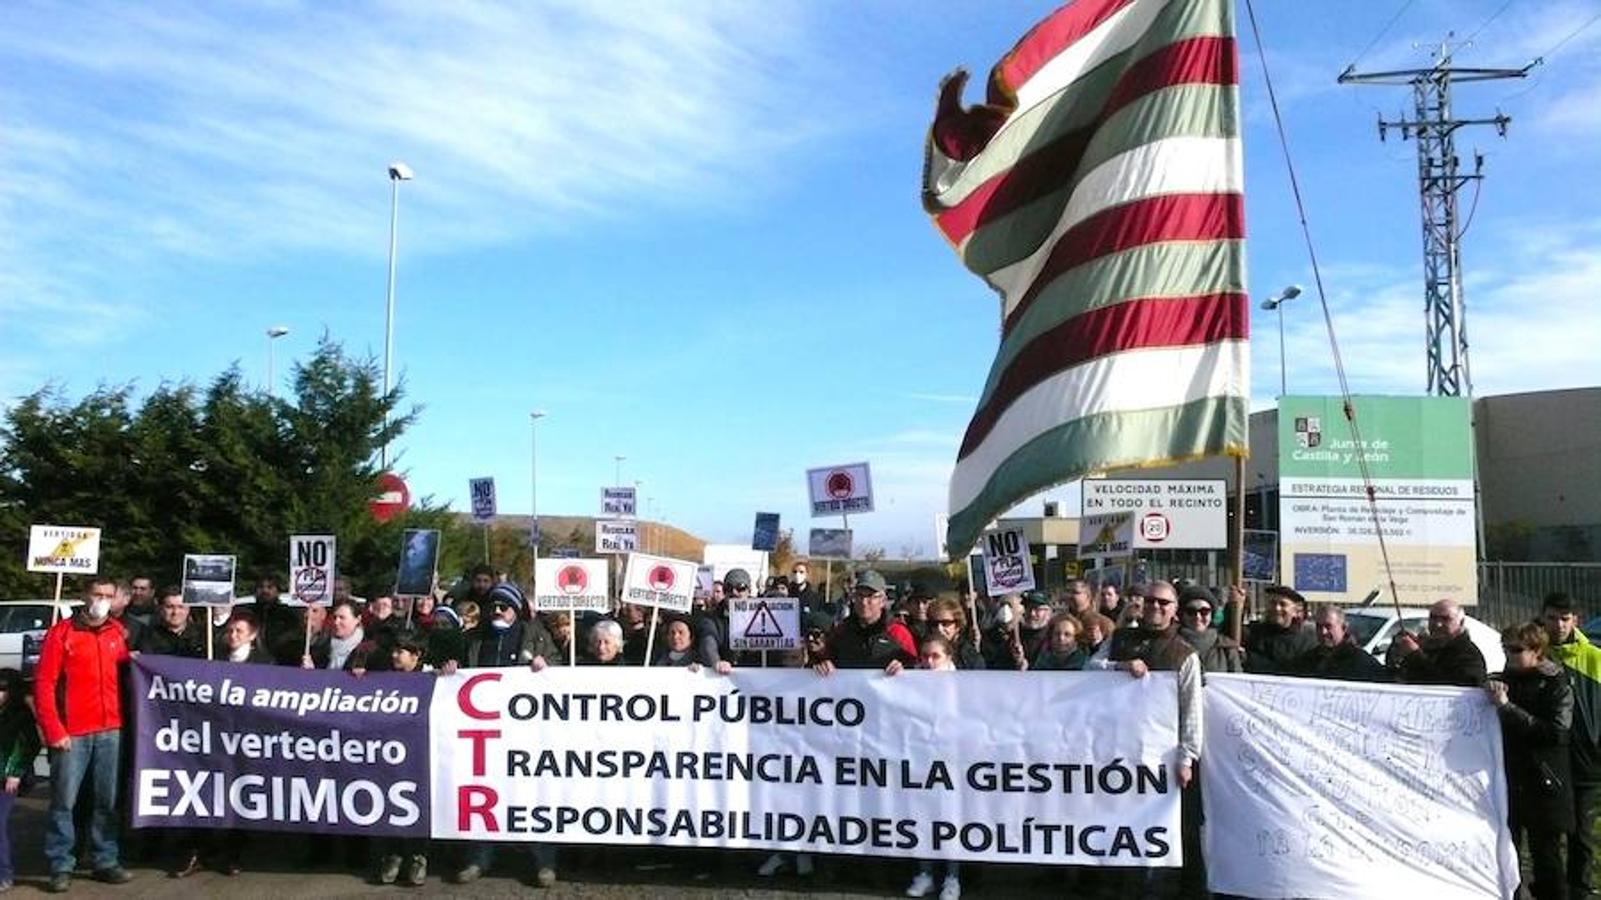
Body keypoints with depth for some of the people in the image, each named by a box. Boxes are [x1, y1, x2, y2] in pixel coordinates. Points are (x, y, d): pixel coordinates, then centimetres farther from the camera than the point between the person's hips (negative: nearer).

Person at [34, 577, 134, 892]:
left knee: (108, 800, 9)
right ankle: (61, 866, 10)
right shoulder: (61, 633, -3)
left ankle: (106, 862, 17)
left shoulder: (119, 632, 8)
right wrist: (53, 731, -9)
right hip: (72, 733, -3)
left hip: (110, 730, 4)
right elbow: (44, 684, -5)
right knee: (64, 800, 0)